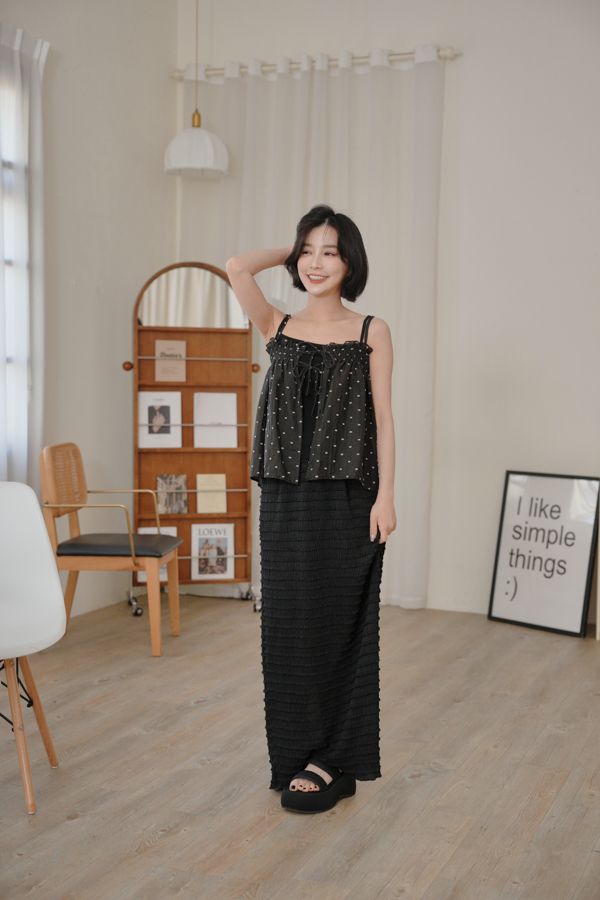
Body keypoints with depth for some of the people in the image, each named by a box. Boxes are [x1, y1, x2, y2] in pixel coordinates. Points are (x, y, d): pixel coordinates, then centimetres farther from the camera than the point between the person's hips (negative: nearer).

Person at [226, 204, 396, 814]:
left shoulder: (371, 332, 2)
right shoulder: (277, 327, 8)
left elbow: (383, 417, -1)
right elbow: (237, 268, -7)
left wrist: (385, 497, -8)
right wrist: (293, 249, 8)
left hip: (347, 499, -2)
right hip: (287, 497, 3)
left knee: (338, 625, 3)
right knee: (287, 623, 7)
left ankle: (334, 762, 16)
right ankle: (299, 755, 22)